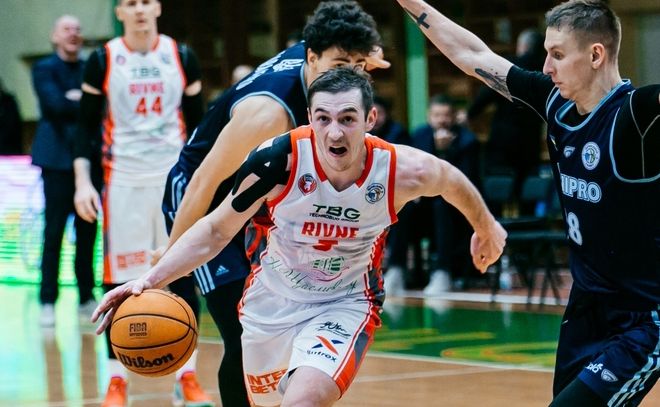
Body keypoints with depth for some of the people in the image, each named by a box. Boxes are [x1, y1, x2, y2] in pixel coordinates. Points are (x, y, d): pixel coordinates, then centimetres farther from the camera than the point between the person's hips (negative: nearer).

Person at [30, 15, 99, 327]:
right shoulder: (44, 68, 2)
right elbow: (56, 105, -13)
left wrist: (77, 98, -10)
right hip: (58, 157, -4)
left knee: (87, 230, 6)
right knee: (54, 231, -5)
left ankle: (87, 298, 13)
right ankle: (47, 302, -2)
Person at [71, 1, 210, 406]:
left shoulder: (182, 57, 4)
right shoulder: (103, 60, -1)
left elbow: (198, 123, 10)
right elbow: (86, 125, 2)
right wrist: (83, 181, -8)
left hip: (175, 176, 1)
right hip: (123, 179, -1)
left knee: (183, 276, 0)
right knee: (121, 283, 1)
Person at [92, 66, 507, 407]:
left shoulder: (402, 172, -25)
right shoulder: (278, 160, -28)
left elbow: (452, 179, 0)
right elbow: (216, 230, -16)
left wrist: (486, 227, 19)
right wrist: (150, 280, -29)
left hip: (345, 303, -2)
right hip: (273, 297, 2)